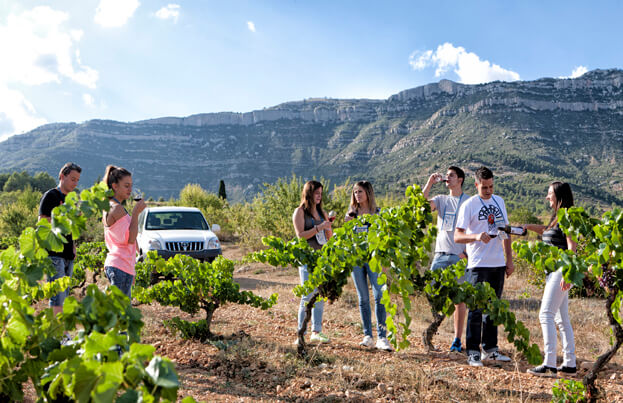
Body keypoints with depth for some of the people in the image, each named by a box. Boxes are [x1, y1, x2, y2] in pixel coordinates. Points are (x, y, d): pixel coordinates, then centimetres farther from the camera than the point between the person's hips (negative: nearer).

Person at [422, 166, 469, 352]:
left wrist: (468, 251, -11)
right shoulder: (441, 199, 13)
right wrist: (429, 183, -5)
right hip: (441, 253, 4)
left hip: (459, 255, -4)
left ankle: (457, 340, 9)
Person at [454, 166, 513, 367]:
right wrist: (477, 236, -29)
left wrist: (509, 259, 14)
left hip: (498, 264, 6)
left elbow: (505, 232, 18)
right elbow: (457, 236, -11)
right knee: (476, 309, -5)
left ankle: (490, 348, 24)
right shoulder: (469, 205, -6)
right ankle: (472, 352, 2)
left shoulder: (499, 201, 12)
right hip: (478, 265, -6)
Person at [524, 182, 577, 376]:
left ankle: (549, 364, -12)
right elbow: (547, 230, 38)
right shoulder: (557, 218, 17)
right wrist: (528, 226, 22)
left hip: (561, 271, -10)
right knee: (561, 319, 11)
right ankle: (570, 363, 15)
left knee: (546, 315, -12)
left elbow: (572, 247, -18)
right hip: (554, 272, 10)